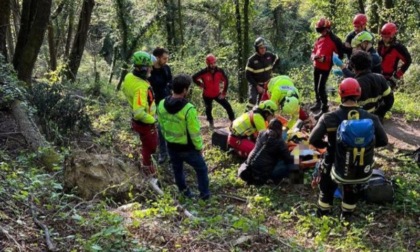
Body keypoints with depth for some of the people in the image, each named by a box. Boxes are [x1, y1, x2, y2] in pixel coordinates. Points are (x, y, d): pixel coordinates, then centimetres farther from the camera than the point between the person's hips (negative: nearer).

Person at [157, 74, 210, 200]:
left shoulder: (162, 105, -11)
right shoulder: (188, 109, -30)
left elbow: (162, 126, 3)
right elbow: (195, 132, -22)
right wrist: (199, 147, -5)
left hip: (171, 146, 6)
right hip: (188, 148, -5)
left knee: (177, 169, 26)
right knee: (201, 169, 18)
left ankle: (184, 191, 44)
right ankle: (204, 193, 30)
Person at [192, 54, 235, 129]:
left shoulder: (220, 71, -14)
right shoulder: (203, 72, -22)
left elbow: (226, 80, -1)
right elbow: (194, 78, -9)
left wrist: (224, 92, -2)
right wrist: (201, 84, -8)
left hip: (217, 94, 2)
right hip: (207, 95, -2)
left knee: (228, 106, -2)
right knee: (208, 109, 13)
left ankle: (233, 121, 12)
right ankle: (211, 123, 37)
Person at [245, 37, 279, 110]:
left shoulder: (269, 55, -8)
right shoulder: (252, 60, -19)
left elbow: (277, 60, 16)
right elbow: (248, 75, -17)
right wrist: (257, 86, -20)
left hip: (266, 84, 4)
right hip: (254, 84, -4)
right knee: (253, 99, -26)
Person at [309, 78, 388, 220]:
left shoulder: (330, 118, -24)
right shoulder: (370, 118, -16)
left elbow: (313, 140, -24)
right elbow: (383, 141, -7)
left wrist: (326, 145, -4)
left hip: (334, 165, -1)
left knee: (326, 191, 27)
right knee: (352, 193, 31)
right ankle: (346, 218, 50)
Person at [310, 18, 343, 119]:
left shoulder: (334, 40, -12)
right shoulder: (319, 39, 9)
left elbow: (339, 55, -13)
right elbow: (313, 51, 17)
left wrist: (325, 58, -22)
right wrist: (314, 56, -9)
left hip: (325, 67, -8)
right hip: (316, 66, 8)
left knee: (321, 88, -14)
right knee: (316, 86, 21)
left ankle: (324, 109, -7)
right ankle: (318, 103, 41)